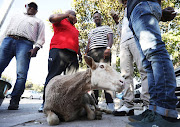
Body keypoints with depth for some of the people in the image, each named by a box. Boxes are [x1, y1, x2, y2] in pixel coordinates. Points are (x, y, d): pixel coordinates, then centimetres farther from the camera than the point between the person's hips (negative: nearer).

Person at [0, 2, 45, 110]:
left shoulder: (39, 22, 25)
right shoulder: (16, 16, 35)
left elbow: (41, 38, 10)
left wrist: (36, 49, -8)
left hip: (25, 43, -3)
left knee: (21, 75, -15)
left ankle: (14, 101, -12)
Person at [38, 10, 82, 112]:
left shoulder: (75, 29, 35)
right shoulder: (61, 20, 17)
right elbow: (52, 18, -5)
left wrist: (79, 52, 22)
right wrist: (67, 15, 2)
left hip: (72, 54, 7)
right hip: (58, 50, -7)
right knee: (53, 76, -11)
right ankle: (45, 102, -7)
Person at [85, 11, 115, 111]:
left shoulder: (106, 28, 22)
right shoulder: (91, 31, 35)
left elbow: (110, 38, 5)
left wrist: (108, 48, -16)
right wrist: (86, 53, 11)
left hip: (103, 51, -5)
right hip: (91, 53, 5)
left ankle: (110, 103, -20)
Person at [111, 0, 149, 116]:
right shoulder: (125, 12, 38)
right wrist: (117, 22, 19)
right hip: (124, 42, 5)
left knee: (144, 69, -19)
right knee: (126, 74, -8)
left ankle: (148, 104, -20)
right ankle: (128, 105, -9)